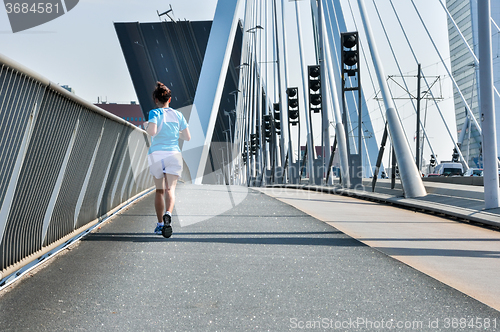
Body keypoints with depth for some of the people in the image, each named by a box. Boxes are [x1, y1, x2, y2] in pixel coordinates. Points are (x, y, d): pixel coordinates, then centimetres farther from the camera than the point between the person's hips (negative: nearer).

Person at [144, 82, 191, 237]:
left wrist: (146, 126, 6)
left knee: (159, 190, 12)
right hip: (174, 154, 1)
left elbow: (152, 132, -16)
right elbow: (187, 137, 11)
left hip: (156, 154, -1)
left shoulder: (154, 113, 1)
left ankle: (160, 224, 16)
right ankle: (168, 214, -34)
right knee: (170, 189, -6)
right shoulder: (178, 115, 11)